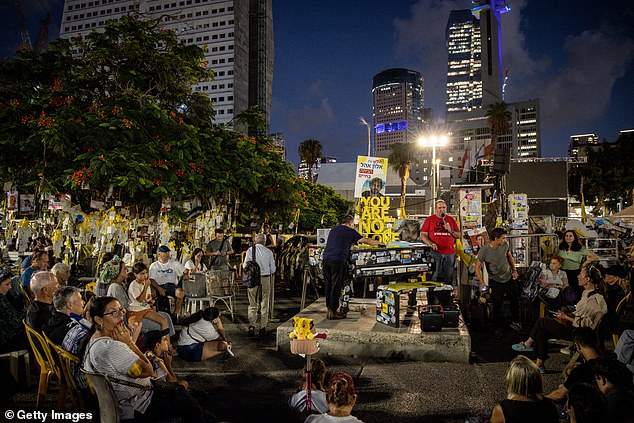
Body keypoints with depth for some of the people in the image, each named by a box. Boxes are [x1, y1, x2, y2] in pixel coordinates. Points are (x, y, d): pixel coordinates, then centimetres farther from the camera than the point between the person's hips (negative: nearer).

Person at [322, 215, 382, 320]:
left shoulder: (333, 229, 23)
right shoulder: (350, 231, 3)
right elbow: (366, 240, 9)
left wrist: (350, 242, 47)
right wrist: (378, 243, 23)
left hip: (326, 259, 7)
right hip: (338, 260, -7)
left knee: (328, 285, 12)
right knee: (336, 286, -1)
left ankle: (329, 309, 18)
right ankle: (333, 312, 1)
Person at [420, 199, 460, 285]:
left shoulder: (451, 220, 16)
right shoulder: (429, 220, 8)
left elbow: (458, 235, 15)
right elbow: (423, 235, 3)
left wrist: (450, 230, -3)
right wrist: (431, 244, -13)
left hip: (450, 253, 3)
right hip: (435, 252, -2)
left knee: (449, 278, 4)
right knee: (435, 277, -5)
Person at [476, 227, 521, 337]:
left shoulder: (505, 245, -11)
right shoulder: (483, 251, -24)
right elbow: (478, 267, -13)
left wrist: (514, 270, 5)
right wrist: (482, 282, -19)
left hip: (510, 278, 4)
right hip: (496, 282, -4)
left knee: (515, 300, 17)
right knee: (497, 306, 3)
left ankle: (515, 322, 39)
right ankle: (498, 327, 23)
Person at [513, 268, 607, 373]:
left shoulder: (595, 299, -21)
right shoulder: (587, 293, 10)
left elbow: (586, 323, -22)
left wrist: (566, 317, -16)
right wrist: (567, 314, 6)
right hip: (575, 327, 9)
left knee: (542, 321, -10)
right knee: (541, 333, -3)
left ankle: (528, 344, 11)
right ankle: (539, 364, 3)